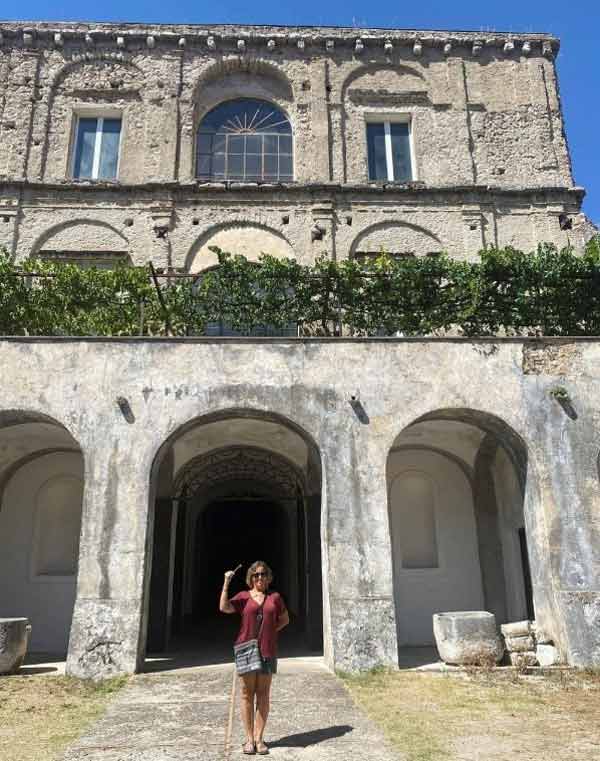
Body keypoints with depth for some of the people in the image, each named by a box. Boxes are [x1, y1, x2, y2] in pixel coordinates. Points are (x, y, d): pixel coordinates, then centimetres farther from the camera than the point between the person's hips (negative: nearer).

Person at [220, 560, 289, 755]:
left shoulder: (275, 597, 8)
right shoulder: (243, 597, 3)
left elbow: (285, 619, 19)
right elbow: (224, 608, -13)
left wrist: (270, 630, 6)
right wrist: (226, 583, -18)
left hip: (267, 651, 1)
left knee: (263, 695, 4)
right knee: (247, 694, 2)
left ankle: (259, 738, 13)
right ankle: (249, 739, 11)